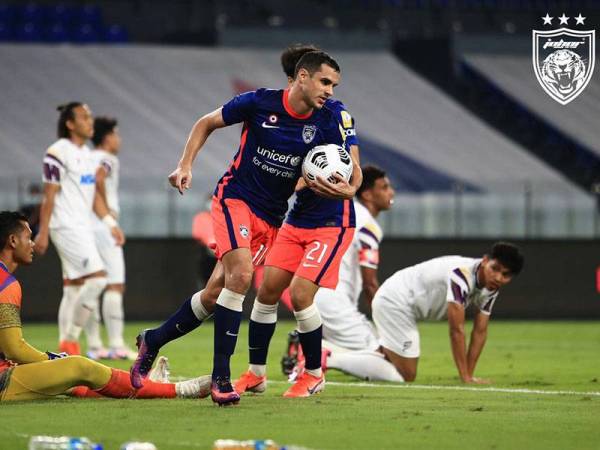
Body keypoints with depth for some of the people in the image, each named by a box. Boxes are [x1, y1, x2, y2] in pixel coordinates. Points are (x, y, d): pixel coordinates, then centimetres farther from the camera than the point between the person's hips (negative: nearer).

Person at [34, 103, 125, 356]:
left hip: (82, 228, 9)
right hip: (66, 227, -9)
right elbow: (49, 196, -13)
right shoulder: (59, 152, -11)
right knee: (97, 277, -18)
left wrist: (111, 223, 13)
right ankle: (71, 338, -11)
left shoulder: (86, 153, 16)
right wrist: (43, 233, -14)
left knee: (74, 289, 8)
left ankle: (66, 346, 11)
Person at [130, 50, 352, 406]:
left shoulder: (325, 122, -4)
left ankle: (152, 342, 24)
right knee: (241, 274, -26)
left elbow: (347, 174, -1)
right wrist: (186, 165, -7)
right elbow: (206, 123, 4)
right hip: (236, 197, -4)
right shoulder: (260, 103, -11)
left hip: (270, 217, 4)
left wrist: (342, 188, -25)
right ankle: (221, 377, -21)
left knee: (215, 294, 1)